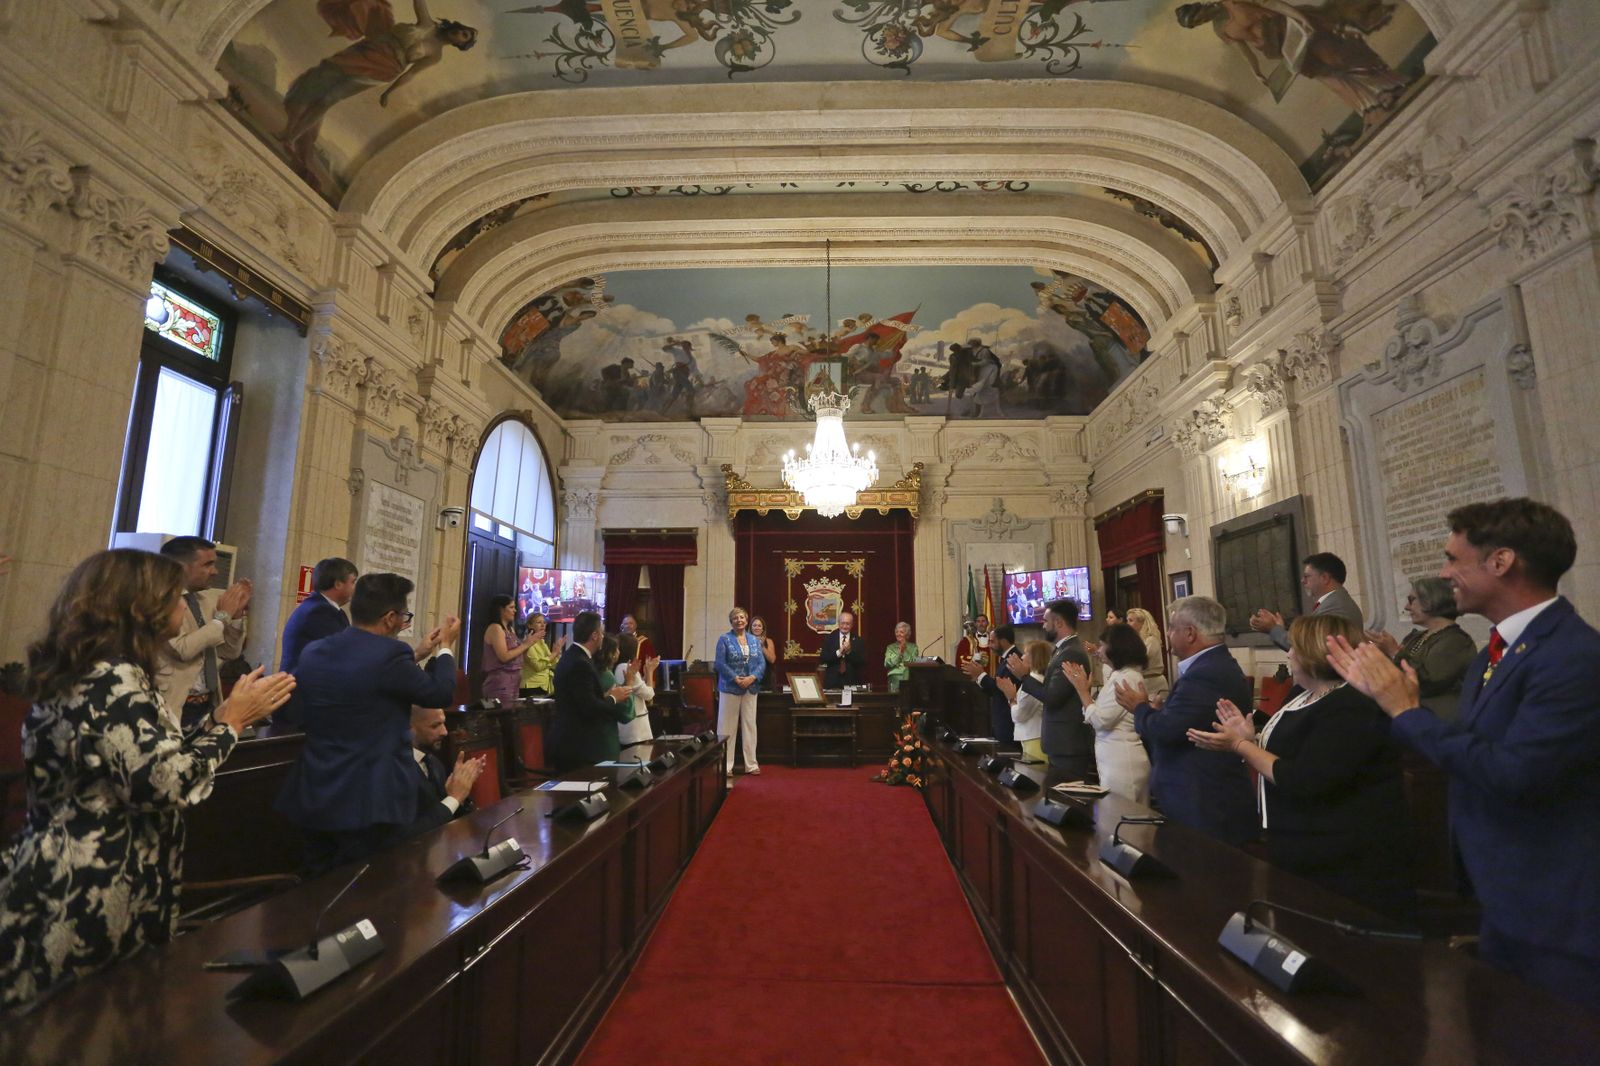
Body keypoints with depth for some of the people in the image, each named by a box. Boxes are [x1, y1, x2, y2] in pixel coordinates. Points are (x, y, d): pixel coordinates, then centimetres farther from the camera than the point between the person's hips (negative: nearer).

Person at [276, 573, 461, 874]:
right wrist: (445, 647, 10)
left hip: (314, 799, 8)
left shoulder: (313, 652, 3)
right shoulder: (390, 653, -20)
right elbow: (440, 693, -6)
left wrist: (417, 655, 25)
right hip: (370, 804, -7)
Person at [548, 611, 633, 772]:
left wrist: (606, 695, 4)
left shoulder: (572, 657, 11)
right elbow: (589, 708, -23)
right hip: (581, 747, -10)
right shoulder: (580, 664, -20)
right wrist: (613, 698, -7)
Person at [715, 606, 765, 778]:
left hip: (751, 688, 4)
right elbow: (720, 663, -10)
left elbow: (762, 663, 4)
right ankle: (725, 766, 8)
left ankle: (751, 764, 16)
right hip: (729, 688, -4)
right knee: (727, 726, 1)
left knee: (750, 725, 8)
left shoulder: (754, 640, 10)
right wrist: (736, 678, -19)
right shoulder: (724, 639, -2)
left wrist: (752, 677, -14)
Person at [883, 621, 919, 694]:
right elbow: (887, 664, 1)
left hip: (910, 675, 0)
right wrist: (899, 652, -3)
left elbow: (915, 663, 2)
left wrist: (905, 651, -4)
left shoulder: (913, 647, 17)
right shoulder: (891, 647, 17)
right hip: (895, 676, 0)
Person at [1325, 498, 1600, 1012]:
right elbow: (1465, 750, 9)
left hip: (1556, 919, -9)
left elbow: (1513, 772, -29)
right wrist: (1384, 691, 6)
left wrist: (1407, 710, -20)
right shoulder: (1496, 651, 6)